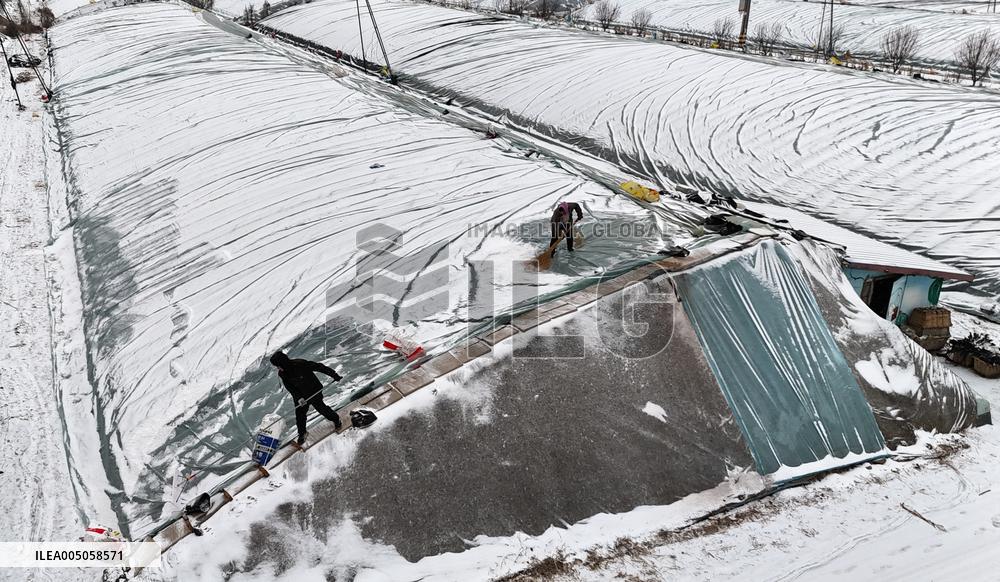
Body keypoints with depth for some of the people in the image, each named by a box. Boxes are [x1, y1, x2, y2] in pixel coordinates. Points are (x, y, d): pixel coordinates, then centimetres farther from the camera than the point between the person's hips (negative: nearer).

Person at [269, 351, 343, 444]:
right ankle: (302, 433, 32)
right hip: (300, 396, 4)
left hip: (314, 392, -4)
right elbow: (290, 388, -8)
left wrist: (334, 375, -20)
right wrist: (298, 398, -25)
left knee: (321, 408, 12)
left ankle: (336, 419, 39)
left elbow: (319, 367, -26)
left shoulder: (300, 364, -34)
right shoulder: (282, 374, -15)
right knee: (300, 414, 8)